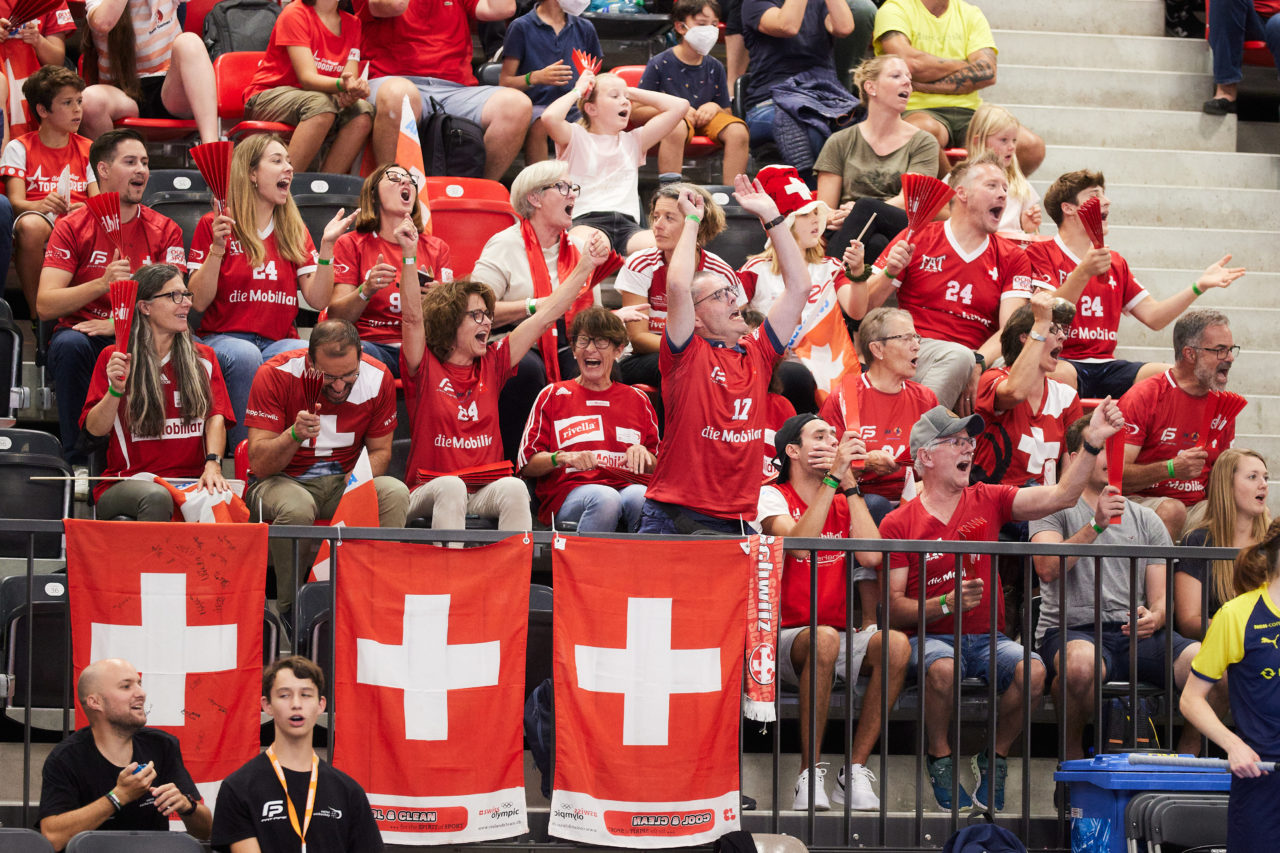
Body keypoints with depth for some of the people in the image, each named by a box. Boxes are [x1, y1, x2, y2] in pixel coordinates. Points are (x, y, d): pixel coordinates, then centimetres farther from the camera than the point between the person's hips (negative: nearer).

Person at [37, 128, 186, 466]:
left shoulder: (164, 231, 5)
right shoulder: (72, 227, 1)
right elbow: (44, 305, -10)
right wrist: (103, 284, -25)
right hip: (82, 334, -1)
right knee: (69, 344, -35)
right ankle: (77, 460, -26)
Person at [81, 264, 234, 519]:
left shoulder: (203, 358, 17)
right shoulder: (114, 358, 9)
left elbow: (216, 417, 4)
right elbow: (95, 429, 2)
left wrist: (213, 464, -15)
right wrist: (116, 390, -17)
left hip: (189, 478, 1)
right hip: (126, 483, -1)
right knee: (156, 498, -38)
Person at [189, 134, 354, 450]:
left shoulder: (294, 231, 16)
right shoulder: (214, 225, 5)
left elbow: (318, 300, 5)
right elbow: (198, 302, -3)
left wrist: (327, 246, -5)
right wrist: (217, 248, -14)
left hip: (279, 342, 3)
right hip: (224, 338, -3)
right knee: (244, 355, -39)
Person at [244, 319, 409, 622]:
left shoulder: (378, 379, -9)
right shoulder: (276, 375, -18)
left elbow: (379, 450, 4)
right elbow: (259, 464, -19)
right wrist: (295, 434, -38)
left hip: (341, 482, 3)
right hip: (282, 481, -3)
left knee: (396, 494, -26)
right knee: (296, 507, -38)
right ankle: (291, 614, -20)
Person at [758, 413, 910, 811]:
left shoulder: (845, 503, 14)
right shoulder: (772, 497, 0)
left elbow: (871, 555, -6)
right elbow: (798, 543, -22)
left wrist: (850, 484, -4)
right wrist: (833, 478, -22)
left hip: (839, 637, 5)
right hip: (785, 640, -5)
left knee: (896, 643, -26)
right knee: (824, 638, -39)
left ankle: (854, 773, -20)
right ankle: (809, 777, -29)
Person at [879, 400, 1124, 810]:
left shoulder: (988, 500, 8)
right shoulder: (898, 523, 0)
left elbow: (1060, 496, -2)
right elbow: (893, 609, -4)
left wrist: (1092, 442, -14)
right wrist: (947, 603, -20)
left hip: (987, 637, 3)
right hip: (929, 636, -3)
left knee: (1033, 671, -27)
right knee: (943, 668, -37)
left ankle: (994, 760, -3)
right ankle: (941, 762, -11)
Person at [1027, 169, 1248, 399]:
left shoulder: (1116, 262, 22)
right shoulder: (1041, 253, 1)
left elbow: (1153, 316, 16)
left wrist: (1199, 286, 7)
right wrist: (1084, 273, -26)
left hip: (1107, 366, 6)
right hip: (1063, 361, -6)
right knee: (1060, 375, -43)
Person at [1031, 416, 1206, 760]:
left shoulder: (1146, 521, 22)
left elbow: (1161, 597, 16)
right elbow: (1046, 569, -9)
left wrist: (1155, 618, -9)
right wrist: (1096, 525, -17)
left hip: (1134, 632, 3)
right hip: (1073, 629, -3)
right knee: (1082, 664, -42)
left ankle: (1186, 757, -3)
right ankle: (1072, 754, -14)